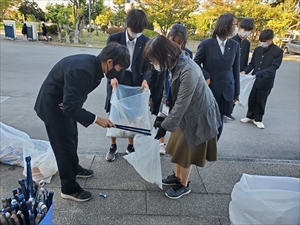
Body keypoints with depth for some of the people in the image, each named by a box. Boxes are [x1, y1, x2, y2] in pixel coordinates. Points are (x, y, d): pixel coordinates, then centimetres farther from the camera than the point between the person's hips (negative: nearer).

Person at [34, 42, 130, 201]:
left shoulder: (93, 64, -6)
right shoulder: (83, 70, -36)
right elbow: (70, 107, -35)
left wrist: (72, 103, -17)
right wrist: (96, 119, -31)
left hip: (64, 102, 9)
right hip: (52, 105, -9)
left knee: (72, 137, 22)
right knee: (65, 144, 0)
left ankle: (74, 168, 46)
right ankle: (69, 188, 18)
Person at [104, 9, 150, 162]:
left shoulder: (146, 42, -4)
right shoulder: (114, 38, -6)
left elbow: (147, 66, 0)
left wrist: (145, 80, -19)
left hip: (136, 83, 1)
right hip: (117, 81, 0)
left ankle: (130, 146, 28)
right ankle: (113, 146, 26)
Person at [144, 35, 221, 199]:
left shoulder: (188, 71, -32)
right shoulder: (176, 64, -6)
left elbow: (182, 103, -29)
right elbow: (175, 96, 2)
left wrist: (165, 126, -25)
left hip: (198, 115, -8)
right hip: (186, 112, 8)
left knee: (185, 151, 7)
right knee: (178, 147, 19)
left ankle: (184, 185, 29)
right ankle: (177, 176, 40)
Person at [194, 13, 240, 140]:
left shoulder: (235, 45, 5)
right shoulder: (206, 44, -6)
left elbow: (236, 69, 7)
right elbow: (196, 63, 2)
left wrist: (236, 92, 8)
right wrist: (206, 77, -13)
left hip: (226, 91, 3)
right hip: (209, 89, -3)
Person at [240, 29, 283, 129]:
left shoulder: (278, 51, -8)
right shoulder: (257, 49, 6)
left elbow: (274, 67, -16)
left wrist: (259, 74, -28)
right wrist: (245, 71, -10)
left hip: (266, 81, -4)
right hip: (254, 80, 4)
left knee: (261, 101, 7)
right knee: (252, 99, 13)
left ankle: (258, 119, 23)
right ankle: (250, 116, 30)